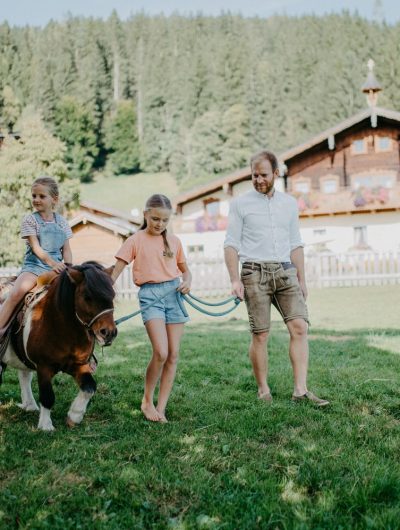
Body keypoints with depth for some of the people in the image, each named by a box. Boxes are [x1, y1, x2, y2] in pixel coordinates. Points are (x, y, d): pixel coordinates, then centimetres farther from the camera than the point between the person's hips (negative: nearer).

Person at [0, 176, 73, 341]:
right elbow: (36, 247, -10)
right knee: (17, 292, -28)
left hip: (57, 266, 4)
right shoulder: (30, 220, 1)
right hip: (34, 265, -4)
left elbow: (66, 249, 9)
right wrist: (51, 262, -26)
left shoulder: (62, 222, 11)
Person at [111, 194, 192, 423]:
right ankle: (147, 401, 5)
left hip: (173, 293, 4)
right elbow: (115, 272, -2)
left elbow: (185, 270, 21)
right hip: (150, 295, -4)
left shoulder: (174, 241, 11)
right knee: (161, 353, -17)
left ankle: (161, 408, 9)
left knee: (173, 355, 1)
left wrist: (187, 281, -1)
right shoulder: (136, 241, 2)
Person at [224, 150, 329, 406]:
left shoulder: (289, 203, 14)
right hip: (255, 272, -3)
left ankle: (301, 390, -8)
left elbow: (295, 244, 17)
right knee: (260, 335, -2)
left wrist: (302, 280, 12)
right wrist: (235, 279, -9)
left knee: (299, 327, -9)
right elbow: (231, 244, 1)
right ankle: (264, 391, 10)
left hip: (285, 272, 3)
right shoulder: (241, 203, 4)